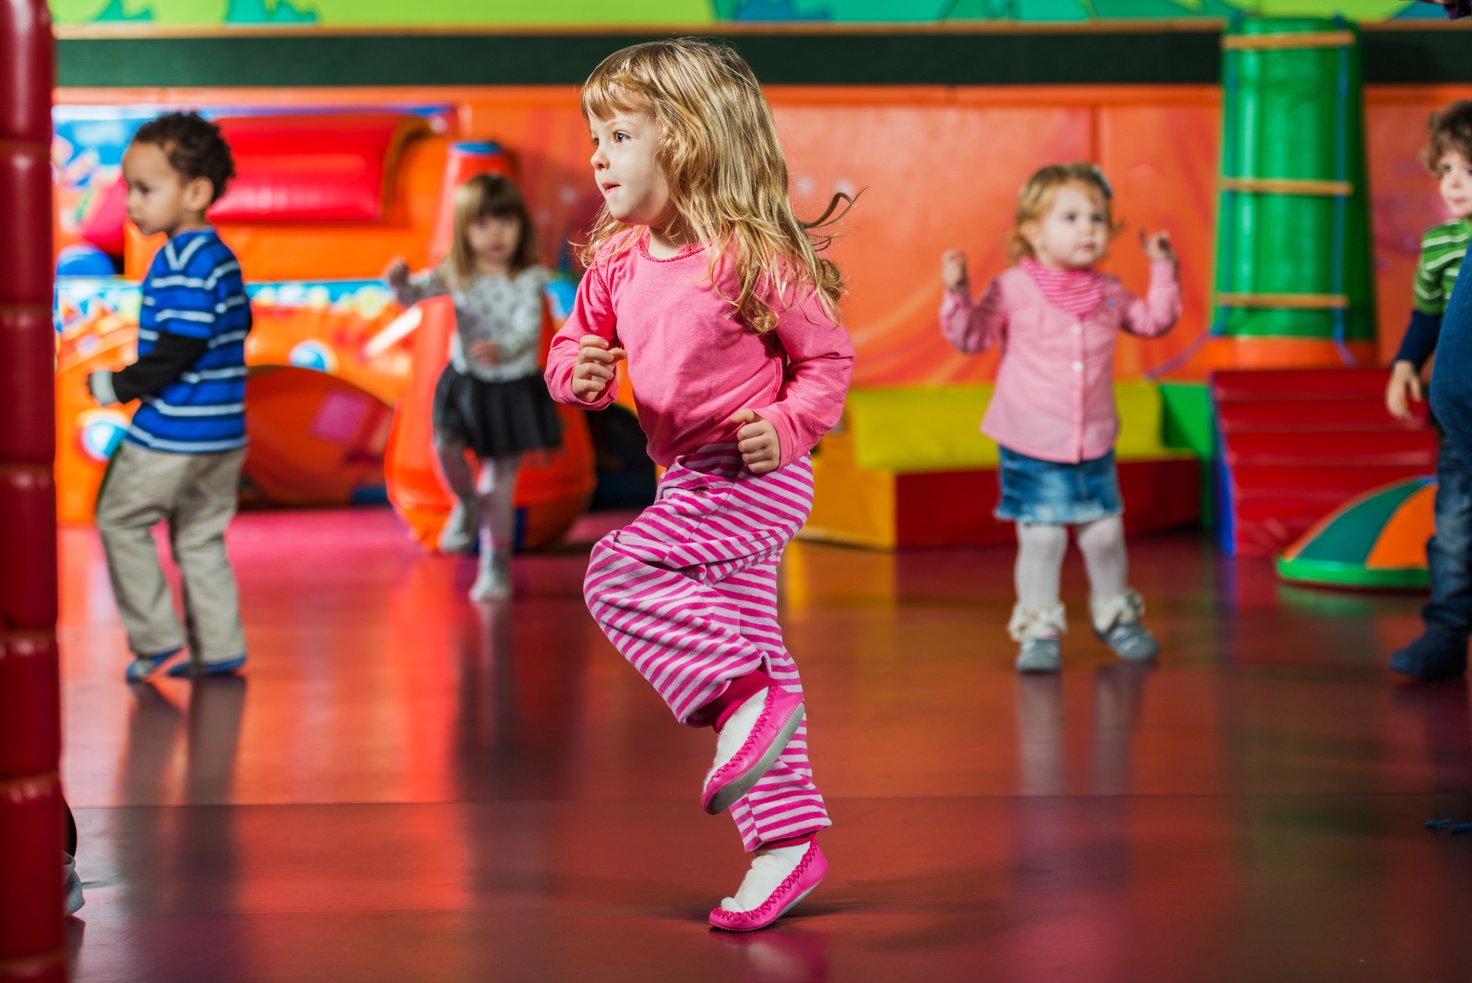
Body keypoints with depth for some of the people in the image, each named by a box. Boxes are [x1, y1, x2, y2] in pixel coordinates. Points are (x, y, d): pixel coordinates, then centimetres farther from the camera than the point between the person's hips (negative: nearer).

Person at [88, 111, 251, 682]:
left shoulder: (183, 262, -19)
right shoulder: (219, 257, 11)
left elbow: (179, 350, -24)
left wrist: (118, 387, -14)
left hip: (173, 434, -9)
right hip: (223, 434, 9)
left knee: (119, 518, 6)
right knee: (201, 537, 16)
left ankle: (155, 636, 9)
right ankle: (217, 649, 18)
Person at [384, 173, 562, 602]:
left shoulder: (527, 280, -17)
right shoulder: (456, 275, -6)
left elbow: (527, 329, -28)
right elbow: (413, 295, -1)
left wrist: (502, 349, -49)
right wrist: (399, 281, -25)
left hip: (514, 386, -3)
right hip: (466, 382, 3)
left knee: (501, 475, 3)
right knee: (446, 447, -19)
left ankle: (496, 563, 20)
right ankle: (467, 504, 15)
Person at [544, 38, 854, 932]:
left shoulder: (755, 258, -15)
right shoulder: (617, 262, 4)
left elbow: (829, 358, -7)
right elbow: (576, 348, 12)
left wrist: (787, 427, -21)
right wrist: (580, 373, -11)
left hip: (755, 475, -8)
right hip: (692, 482, 8)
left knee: (619, 572, -23)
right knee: (743, 647, 10)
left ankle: (750, 696, -17)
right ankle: (788, 841, 17)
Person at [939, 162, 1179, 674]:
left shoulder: (1108, 292, 4)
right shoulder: (1013, 289, -8)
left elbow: (1154, 320, 17)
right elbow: (972, 336, -8)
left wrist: (1162, 268, 9)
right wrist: (957, 292, -23)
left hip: (1094, 446, 4)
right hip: (1031, 449, -4)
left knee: (1105, 534, 8)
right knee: (1042, 538, -5)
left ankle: (1114, 614, 31)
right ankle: (1039, 629, 9)